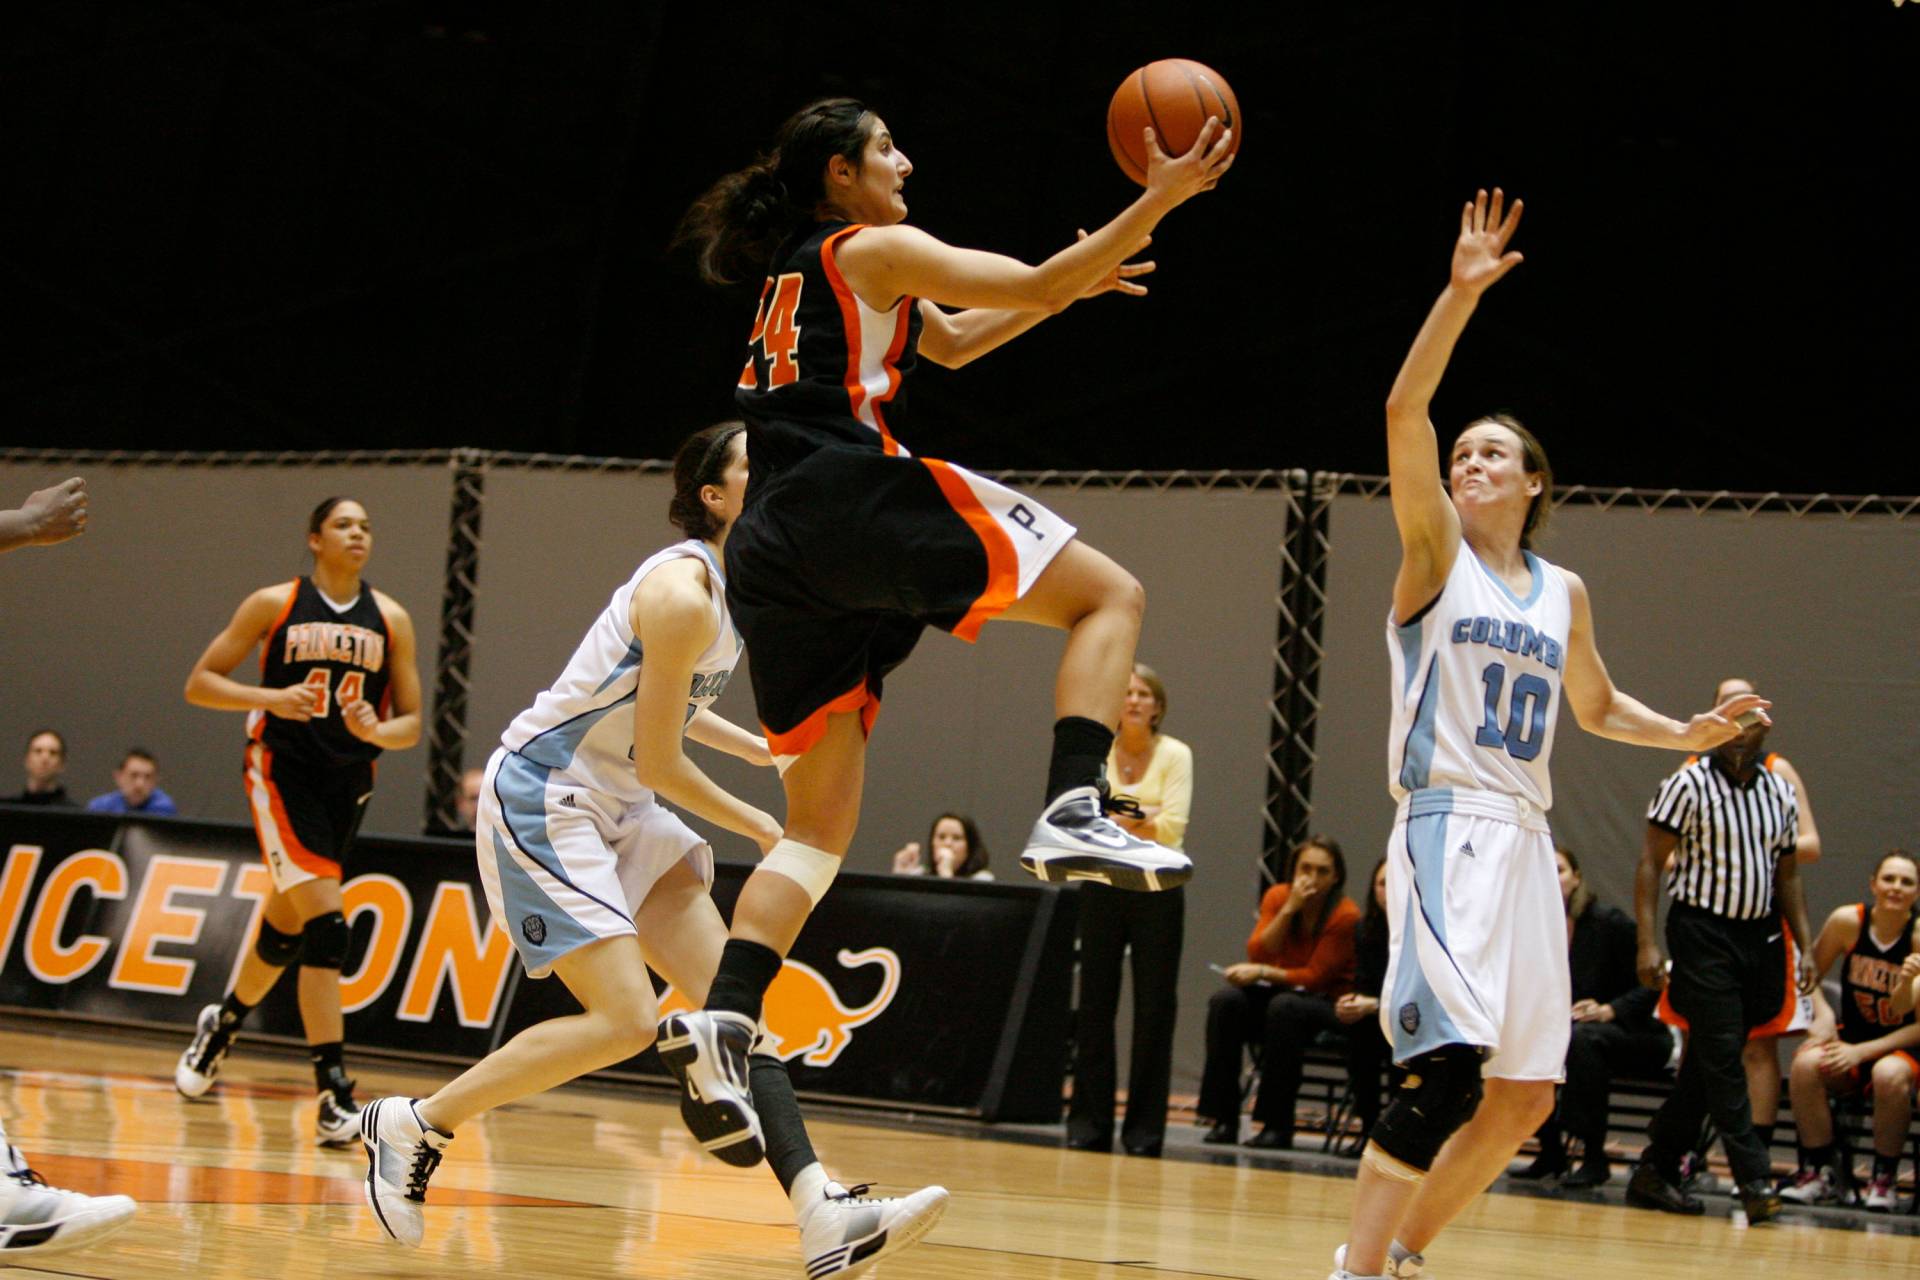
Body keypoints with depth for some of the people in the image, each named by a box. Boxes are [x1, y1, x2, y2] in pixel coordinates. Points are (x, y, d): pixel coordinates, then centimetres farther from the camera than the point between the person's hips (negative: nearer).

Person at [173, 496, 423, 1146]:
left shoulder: (391, 620, 5)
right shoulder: (274, 604, -3)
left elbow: (410, 724, 6)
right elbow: (199, 683, -1)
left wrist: (378, 731, -17)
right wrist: (271, 698, -17)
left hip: (347, 781, 5)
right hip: (282, 769, -5)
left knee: (286, 928, 15)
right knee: (326, 924, -19)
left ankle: (223, 1022, 45)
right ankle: (333, 1093, -20)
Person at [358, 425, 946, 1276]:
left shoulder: (731, 585, 9)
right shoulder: (684, 595, -21)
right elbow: (659, 764, -18)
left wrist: (760, 750, 18)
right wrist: (759, 829, -5)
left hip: (617, 809, 10)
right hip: (540, 799, -10)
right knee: (624, 1019, -17)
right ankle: (415, 1124, -2)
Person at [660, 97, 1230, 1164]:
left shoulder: (800, 273, 30)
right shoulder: (874, 249, 5)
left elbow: (952, 343, 41)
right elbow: (1038, 286, -1)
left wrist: (1075, 284, 37)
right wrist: (1159, 201, 3)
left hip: (776, 552, 8)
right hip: (857, 498, -8)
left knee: (821, 825, 7)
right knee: (1109, 594, 1)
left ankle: (726, 1020, -13)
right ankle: (1075, 816, -20)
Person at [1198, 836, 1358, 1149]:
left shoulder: (1345, 915, -15)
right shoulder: (1278, 897, -1)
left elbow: (1315, 976, -16)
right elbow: (1257, 953, -12)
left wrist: (1262, 973, -25)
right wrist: (1289, 910, -21)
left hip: (1327, 1004, -4)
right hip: (1278, 991, 4)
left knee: (1285, 1007, -37)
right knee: (1225, 1001, -25)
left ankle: (1277, 1124, -30)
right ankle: (1223, 1119, -23)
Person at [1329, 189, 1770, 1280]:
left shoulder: (1563, 592, 15)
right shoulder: (1436, 551, 1)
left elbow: (1598, 706, 30)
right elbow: (1405, 413, -13)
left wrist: (1685, 735, 13)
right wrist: (1462, 293, -21)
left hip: (1525, 841, 6)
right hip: (1448, 827, -6)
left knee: (1525, 1095, 7)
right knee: (1451, 1066, -23)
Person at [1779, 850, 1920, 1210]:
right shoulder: (1848, 921, -7)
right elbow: (1810, 974, 7)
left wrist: (1863, 1051, -21)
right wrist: (1821, 1014, -12)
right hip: (1851, 1035, 2)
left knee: (1890, 1074, -37)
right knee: (1807, 1064, -29)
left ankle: (1884, 1177, -15)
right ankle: (1820, 1172, -13)